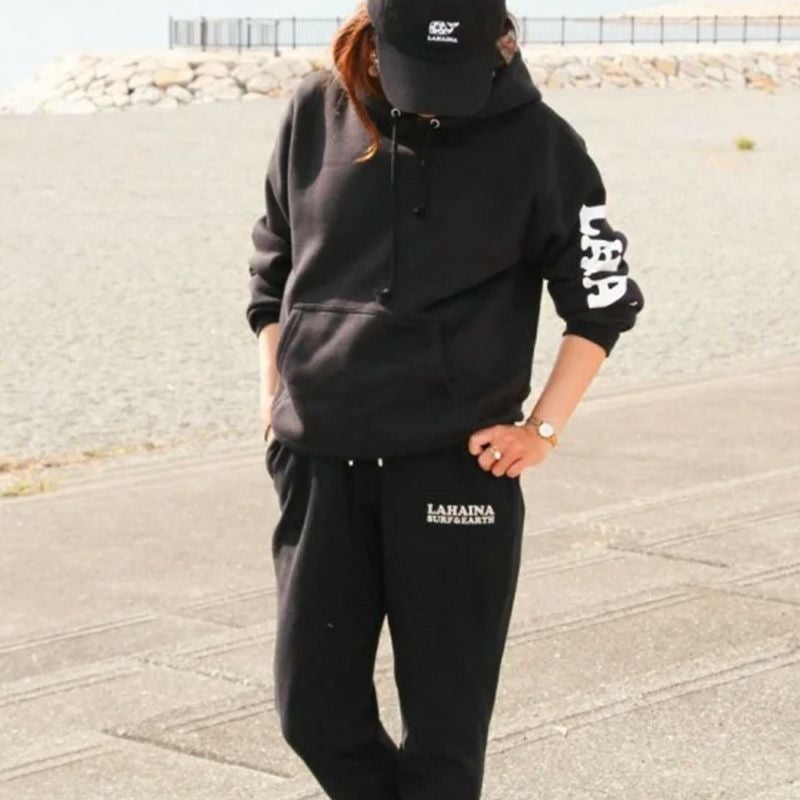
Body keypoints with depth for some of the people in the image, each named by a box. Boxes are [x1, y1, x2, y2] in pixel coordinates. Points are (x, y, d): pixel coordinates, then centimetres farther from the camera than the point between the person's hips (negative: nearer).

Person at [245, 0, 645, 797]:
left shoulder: (533, 139, -7)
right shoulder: (316, 114, 1)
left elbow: (603, 298, 2)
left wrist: (544, 428, -3)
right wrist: (273, 393, 10)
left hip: (456, 464, -3)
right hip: (319, 462, 3)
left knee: (443, 726, 2)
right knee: (313, 708, 7)